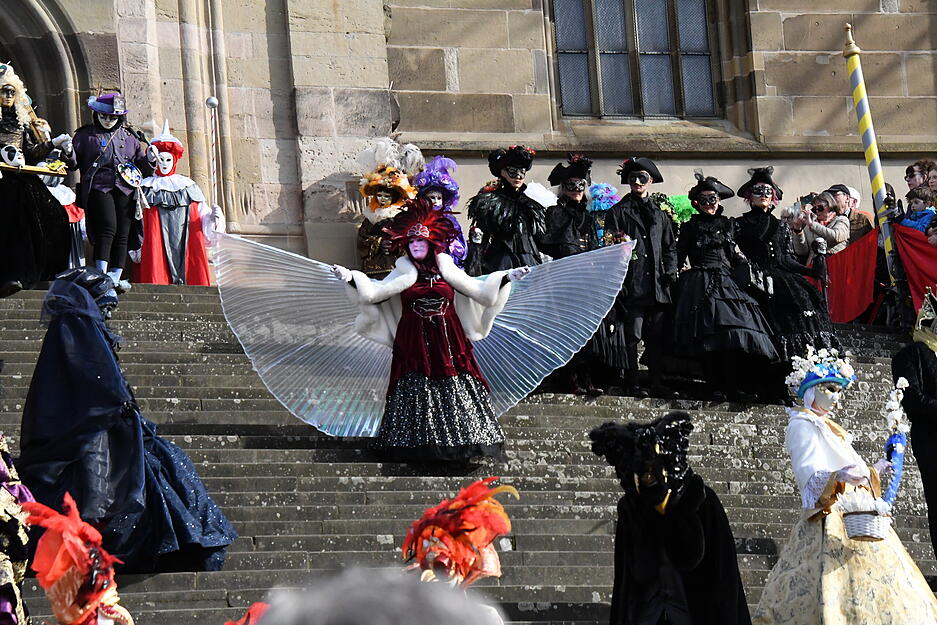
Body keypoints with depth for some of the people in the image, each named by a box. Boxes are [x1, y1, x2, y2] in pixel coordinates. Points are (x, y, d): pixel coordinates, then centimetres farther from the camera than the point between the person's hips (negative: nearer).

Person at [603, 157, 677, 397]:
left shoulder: (659, 213, 20)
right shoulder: (619, 211, 6)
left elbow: (669, 246, 24)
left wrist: (671, 270, 6)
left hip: (657, 284, 4)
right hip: (632, 284, -4)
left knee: (656, 335, 6)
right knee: (632, 334, -7)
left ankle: (656, 383, 12)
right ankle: (631, 383, -3)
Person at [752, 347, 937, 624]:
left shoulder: (826, 427, 26)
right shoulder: (803, 425, -3)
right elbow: (807, 472, -17)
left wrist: (873, 471, 40)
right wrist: (837, 476, -36)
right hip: (832, 521, -9)